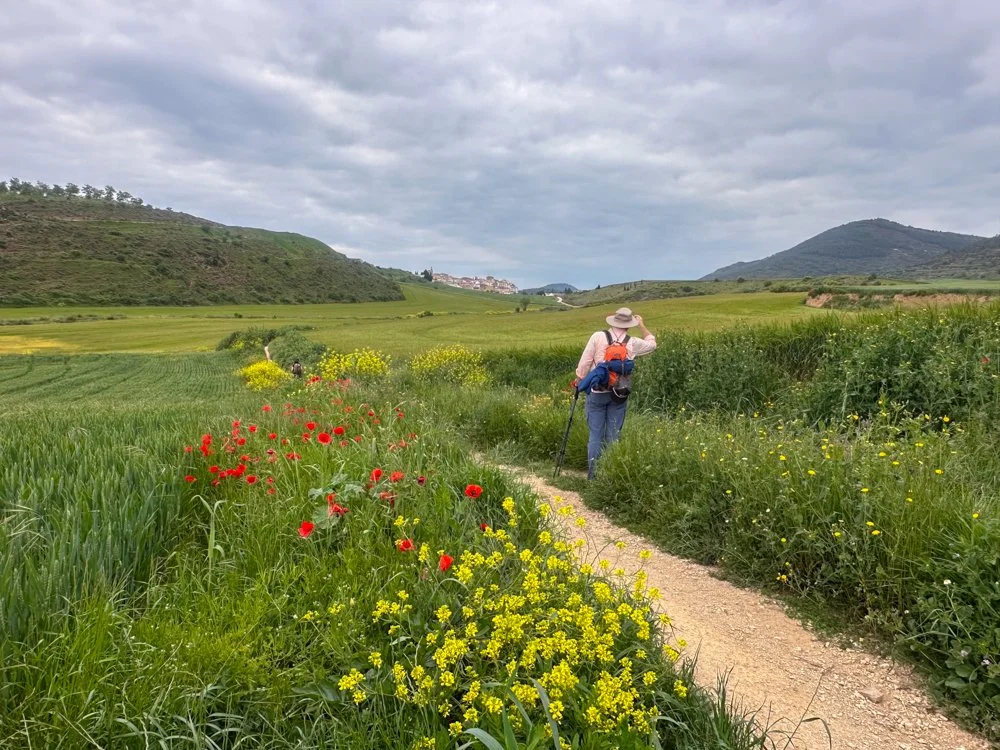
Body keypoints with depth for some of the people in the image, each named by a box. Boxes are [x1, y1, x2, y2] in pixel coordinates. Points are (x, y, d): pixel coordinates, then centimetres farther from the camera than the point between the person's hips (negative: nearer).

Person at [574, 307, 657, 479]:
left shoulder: (598, 336, -8)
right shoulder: (633, 343, -1)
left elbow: (585, 362, -6)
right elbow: (652, 343, 20)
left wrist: (579, 379, 10)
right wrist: (641, 324, 28)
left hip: (596, 392, -1)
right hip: (619, 395, 1)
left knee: (595, 434, 5)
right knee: (613, 435, 9)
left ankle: (593, 473, 8)